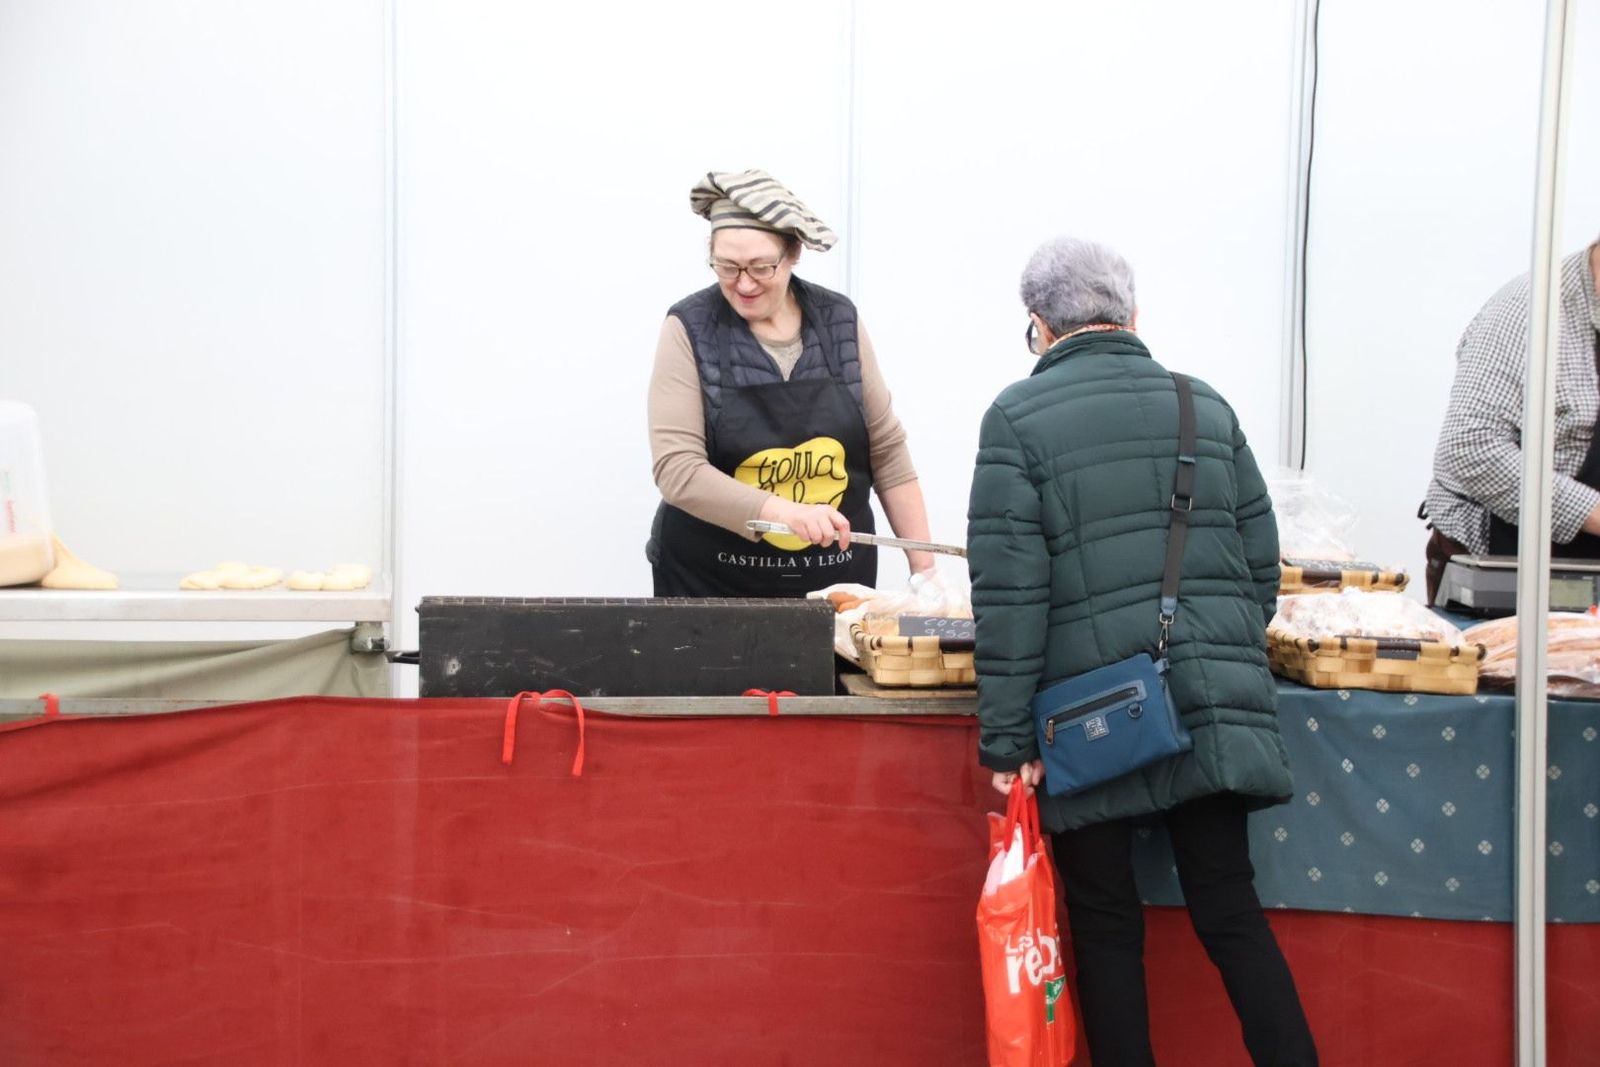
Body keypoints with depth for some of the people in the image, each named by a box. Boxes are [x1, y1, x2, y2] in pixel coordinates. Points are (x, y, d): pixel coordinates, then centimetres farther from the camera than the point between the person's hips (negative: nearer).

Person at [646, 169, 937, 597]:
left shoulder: (839, 320, 0)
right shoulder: (690, 329, -9)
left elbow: (886, 450, 5)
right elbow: (677, 469, -17)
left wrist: (924, 566, 2)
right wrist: (781, 511, -30)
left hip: (837, 578, 3)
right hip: (710, 585, -2)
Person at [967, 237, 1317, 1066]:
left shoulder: (1018, 415, -3)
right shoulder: (1207, 406, 10)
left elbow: (1010, 591, -9)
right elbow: (1262, 567, 12)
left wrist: (1006, 737, -6)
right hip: (1212, 702, 4)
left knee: (1106, 924, 8)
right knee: (1230, 910, 9)